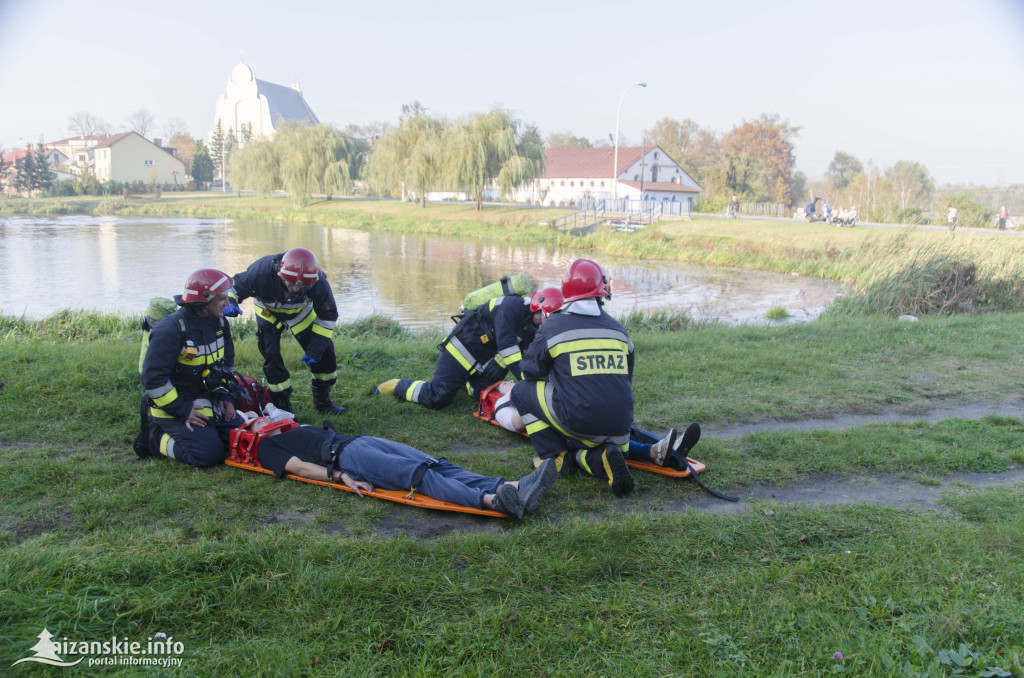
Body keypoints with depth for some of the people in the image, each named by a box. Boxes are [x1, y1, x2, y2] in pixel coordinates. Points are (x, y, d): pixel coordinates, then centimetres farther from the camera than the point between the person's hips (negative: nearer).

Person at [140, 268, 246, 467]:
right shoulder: (170, 330, -23)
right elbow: (152, 378, -23)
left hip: (207, 401, 8)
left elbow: (226, 362, 17)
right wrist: (182, 411, -20)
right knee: (209, 453, -18)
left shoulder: (219, 323, 3)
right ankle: (158, 438, 5)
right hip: (174, 406, -7)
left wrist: (225, 396, 5)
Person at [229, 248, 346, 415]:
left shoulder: (318, 282, -35)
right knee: (271, 355, -14)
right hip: (269, 313, -1)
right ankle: (282, 404, 5)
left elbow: (328, 315, -20)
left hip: (300, 312, 1)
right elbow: (235, 285, -21)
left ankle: (322, 401, 14)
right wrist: (230, 303, -45)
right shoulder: (262, 271, -41)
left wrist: (315, 348, -22)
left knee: (325, 350, -5)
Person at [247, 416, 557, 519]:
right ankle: (490, 500, -49)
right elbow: (299, 467, -3)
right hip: (343, 455, -7)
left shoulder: (298, 429, 37)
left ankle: (510, 488, -35)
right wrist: (340, 475, -17)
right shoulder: (267, 447, 13)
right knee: (418, 474, -30)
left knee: (436, 465, -17)